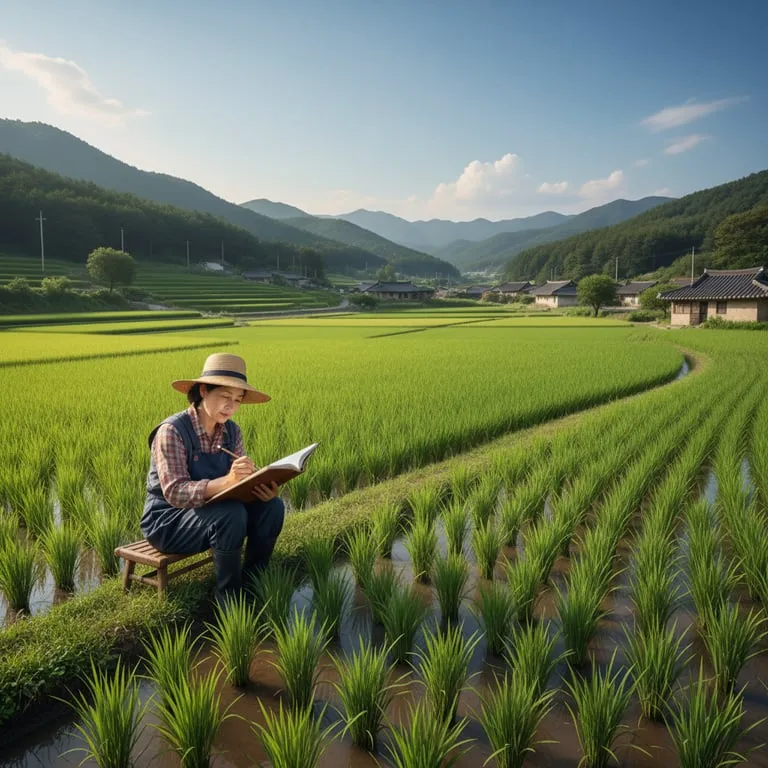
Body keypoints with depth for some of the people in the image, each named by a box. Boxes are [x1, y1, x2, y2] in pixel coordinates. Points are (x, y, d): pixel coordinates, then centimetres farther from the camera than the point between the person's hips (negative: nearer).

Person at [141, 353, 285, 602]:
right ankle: (228, 597, -13)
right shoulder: (172, 431, -21)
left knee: (272, 506, -16)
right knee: (231, 514, -33)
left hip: (211, 511, 6)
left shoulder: (231, 431, -2)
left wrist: (262, 486, -28)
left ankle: (251, 583, -2)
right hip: (167, 522, -6)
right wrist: (225, 481, -46)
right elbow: (174, 492, -30)